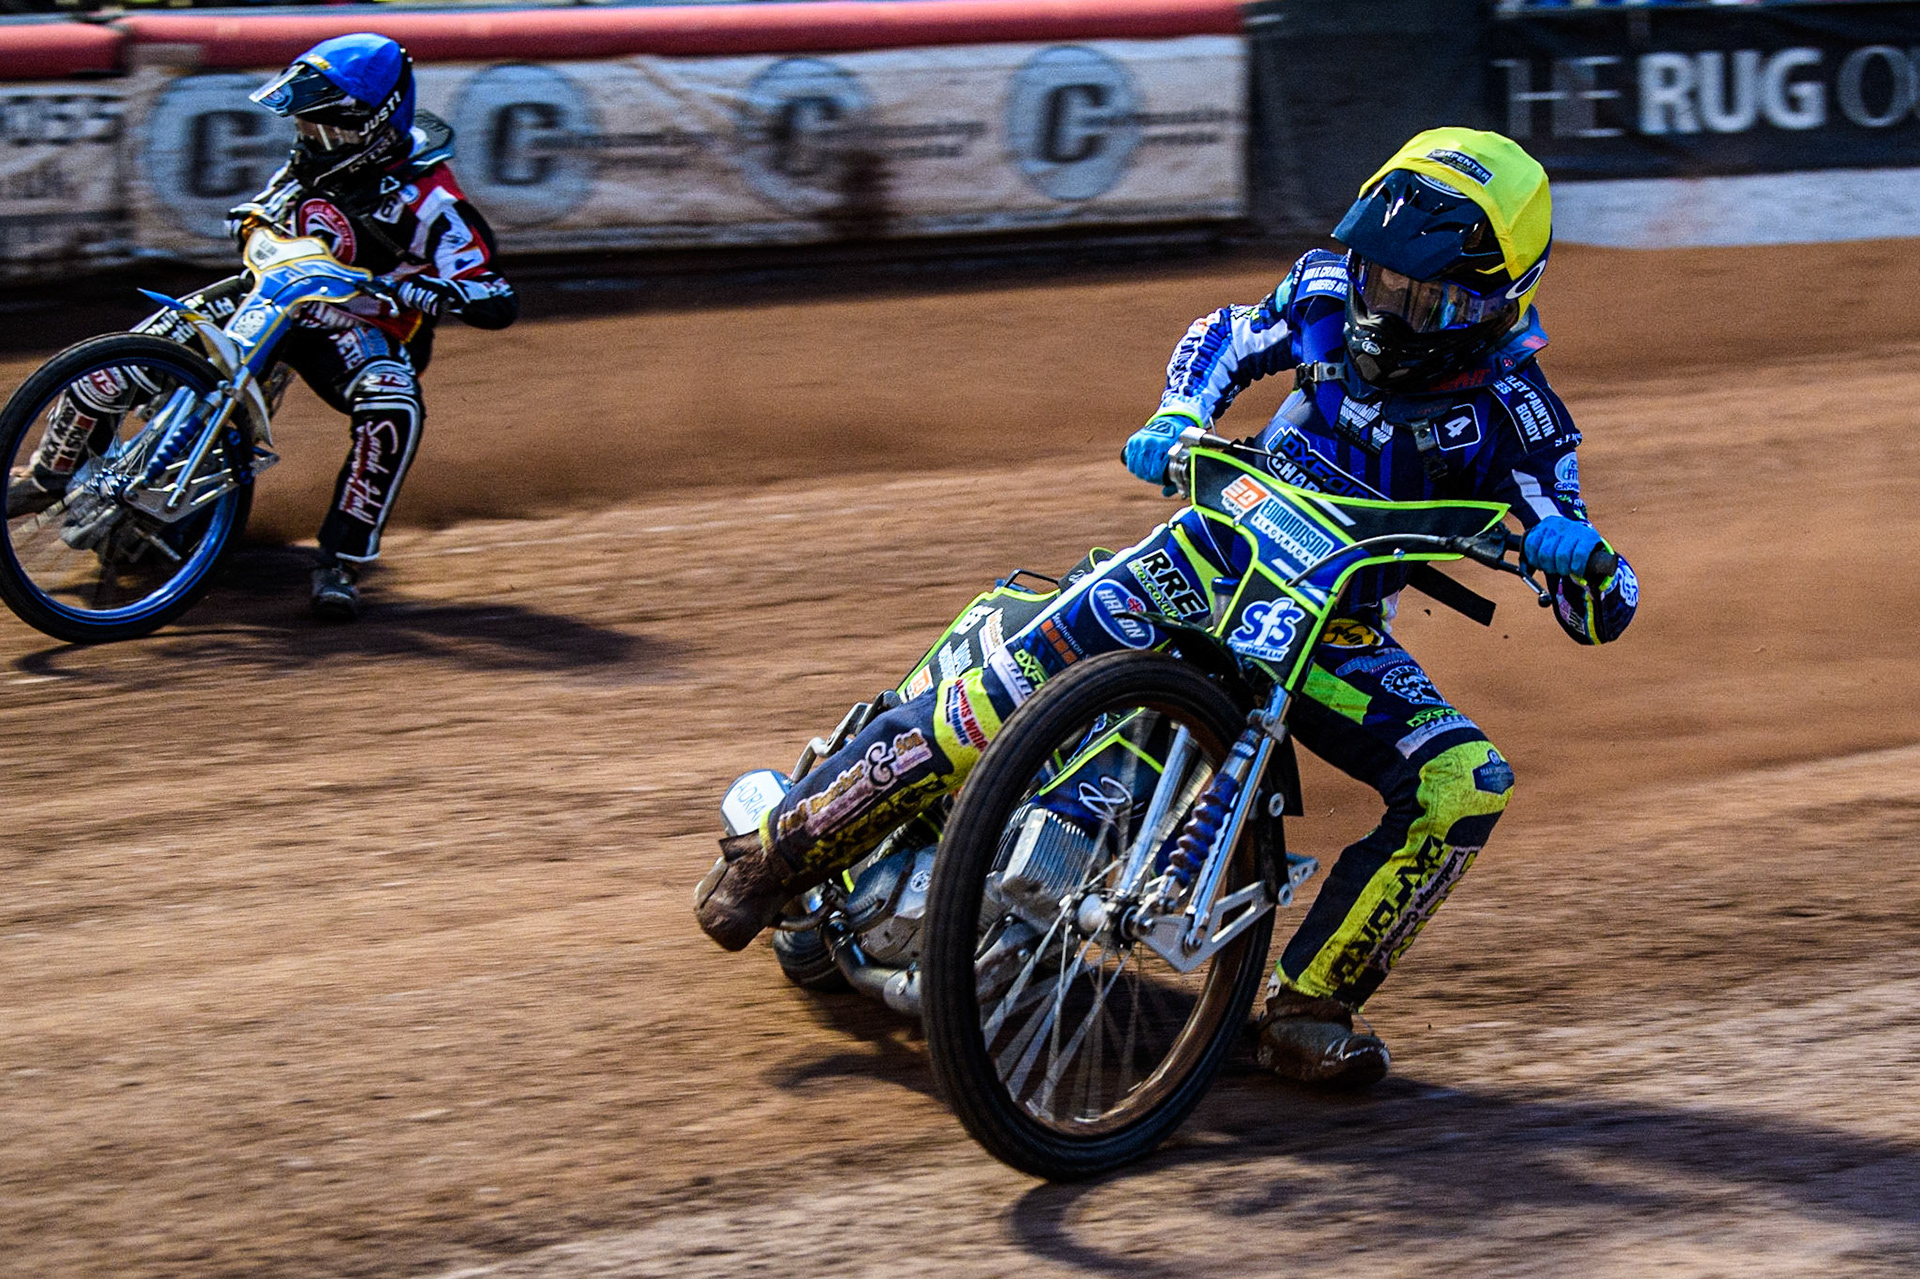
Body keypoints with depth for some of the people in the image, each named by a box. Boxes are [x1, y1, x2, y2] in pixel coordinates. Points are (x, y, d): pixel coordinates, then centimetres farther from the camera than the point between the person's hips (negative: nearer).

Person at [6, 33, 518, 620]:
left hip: (365, 329, -4)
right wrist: (250, 217, -7)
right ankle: (47, 474, 7)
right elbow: (264, 209, 19)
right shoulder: (317, 159, -1)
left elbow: (498, 302, -24)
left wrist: (421, 292, -40)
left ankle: (342, 561, -29)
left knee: (394, 407, -38)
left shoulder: (426, 199, -19)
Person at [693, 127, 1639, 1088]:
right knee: (1015, 686, -21)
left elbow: (1600, 614, -14)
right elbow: (1225, 339, 16)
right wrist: (1177, 418, -5)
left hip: (1341, 635, 0)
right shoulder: (1330, 291, -7)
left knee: (1466, 786, -24)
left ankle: (1309, 1005, -14)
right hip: (1221, 549, 0)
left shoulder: (1507, 404, -14)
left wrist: (1576, 551, -38)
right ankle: (780, 848, -9)